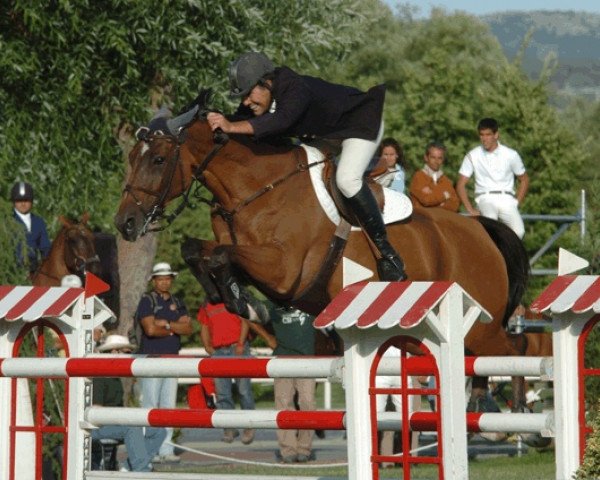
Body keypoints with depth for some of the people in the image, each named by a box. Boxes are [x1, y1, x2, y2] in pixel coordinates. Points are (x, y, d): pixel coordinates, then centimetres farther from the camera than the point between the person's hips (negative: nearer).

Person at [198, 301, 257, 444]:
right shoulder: (206, 306, 17)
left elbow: (245, 321, -3)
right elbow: (204, 327, 19)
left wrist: (241, 344, -13)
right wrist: (207, 346, 2)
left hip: (237, 349, -4)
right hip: (218, 351, 4)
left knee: (244, 389, -5)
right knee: (222, 392, 0)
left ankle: (249, 427, 3)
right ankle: (229, 428, 5)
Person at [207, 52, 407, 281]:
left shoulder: (297, 90, -39)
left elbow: (281, 120, -56)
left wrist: (232, 127, -62)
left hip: (361, 123, -10)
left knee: (346, 179, -31)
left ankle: (387, 251, -26)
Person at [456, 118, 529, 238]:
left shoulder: (511, 155, 6)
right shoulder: (473, 156, 6)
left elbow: (524, 180, 17)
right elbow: (461, 184, 8)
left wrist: (516, 203, 4)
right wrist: (470, 209, -4)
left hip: (506, 199, 1)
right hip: (485, 199, -1)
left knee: (518, 231, -26)